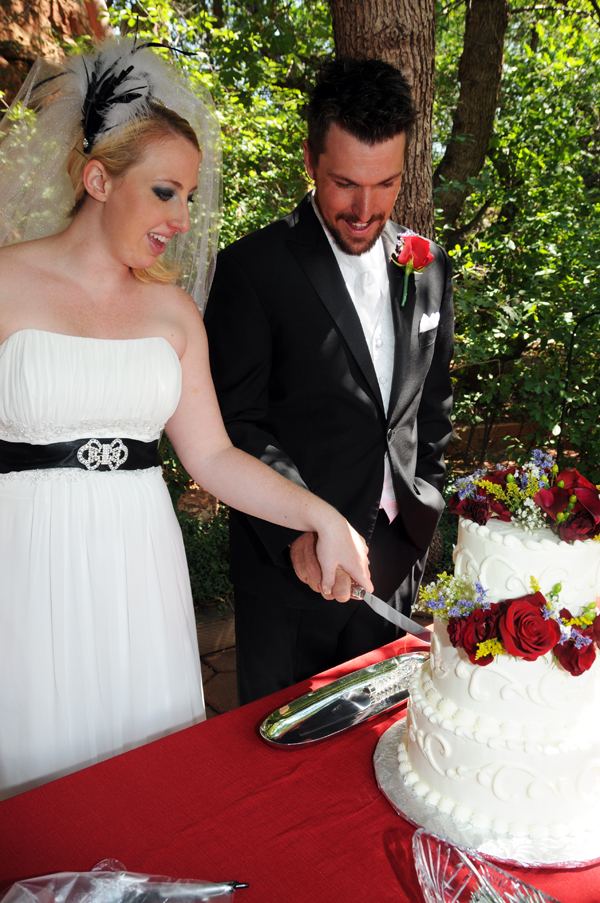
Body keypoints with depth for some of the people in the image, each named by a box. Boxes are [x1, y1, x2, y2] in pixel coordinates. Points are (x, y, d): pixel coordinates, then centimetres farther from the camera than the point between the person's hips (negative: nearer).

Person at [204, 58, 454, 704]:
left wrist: (424, 511, 9)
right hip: (290, 558, -4)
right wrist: (299, 530, -24)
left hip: (397, 556, 5)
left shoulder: (428, 268, 5)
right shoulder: (253, 268, -11)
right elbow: (236, 422, -14)